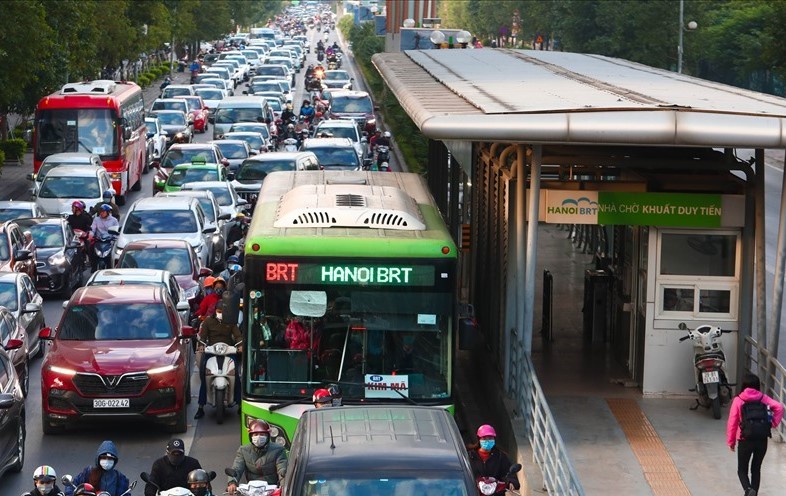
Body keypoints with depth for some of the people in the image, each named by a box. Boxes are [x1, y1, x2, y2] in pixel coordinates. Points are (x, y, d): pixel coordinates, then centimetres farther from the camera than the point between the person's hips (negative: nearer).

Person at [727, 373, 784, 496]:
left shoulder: (738, 400, -6)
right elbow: (779, 407, -14)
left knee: (742, 470, 8)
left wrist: (731, 441, 3)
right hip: (762, 440, 2)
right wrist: (773, 423, -3)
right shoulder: (763, 398, 0)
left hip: (745, 441, -2)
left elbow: (732, 423, -6)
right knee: (756, 469, 18)